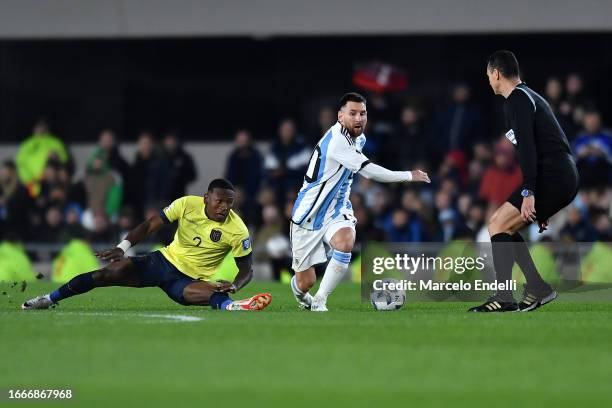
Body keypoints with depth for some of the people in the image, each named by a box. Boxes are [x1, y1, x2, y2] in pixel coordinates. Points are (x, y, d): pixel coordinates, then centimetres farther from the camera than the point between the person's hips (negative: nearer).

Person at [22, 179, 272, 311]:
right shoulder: (187, 204, -10)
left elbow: (247, 269, -7)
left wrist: (234, 286, -30)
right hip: (165, 261, 2)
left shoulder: (237, 230, -15)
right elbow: (151, 225, -3)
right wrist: (122, 248, -14)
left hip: (190, 280, -2)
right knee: (116, 270, -17)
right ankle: (50, 299, -4)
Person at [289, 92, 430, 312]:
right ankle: (299, 291, 41)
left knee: (345, 243, -30)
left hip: (337, 211, 6)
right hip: (309, 216, -6)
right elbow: (369, 171, -29)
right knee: (305, 282, 0)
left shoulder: (358, 138, 4)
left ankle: (319, 301, -17)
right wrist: (409, 176, -20)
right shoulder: (336, 140, -25)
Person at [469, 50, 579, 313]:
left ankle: (504, 298, -18)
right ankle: (538, 289, 11)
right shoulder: (530, 96, 25)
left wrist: (528, 193, -24)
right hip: (565, 178, 10)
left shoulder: (516, 100, -7)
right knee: (505, 227, 15)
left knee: (499, 224, -11)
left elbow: (527, 147, -18)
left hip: (552, 177, -10)